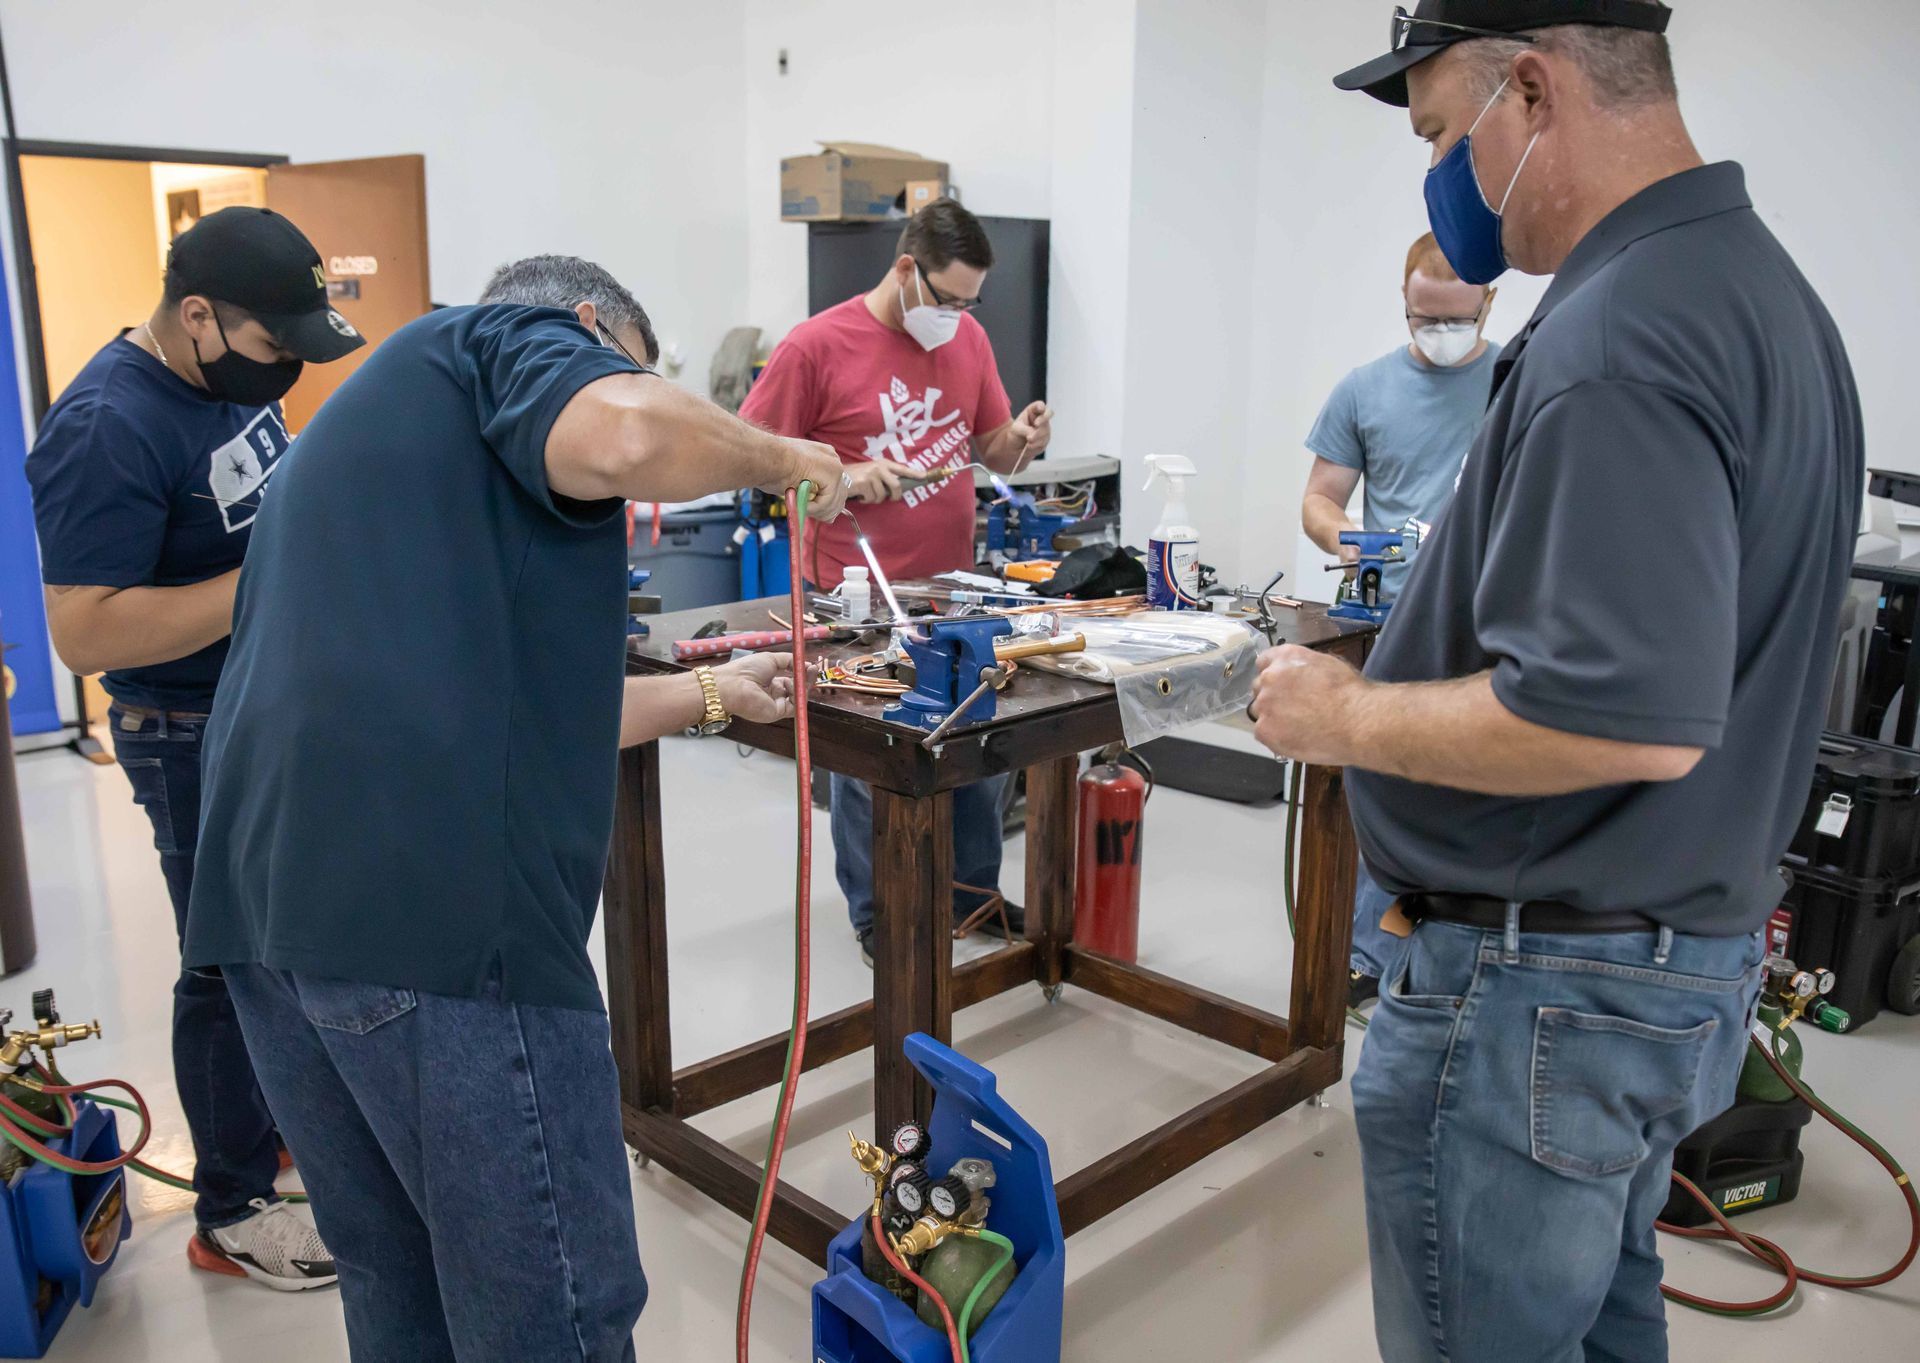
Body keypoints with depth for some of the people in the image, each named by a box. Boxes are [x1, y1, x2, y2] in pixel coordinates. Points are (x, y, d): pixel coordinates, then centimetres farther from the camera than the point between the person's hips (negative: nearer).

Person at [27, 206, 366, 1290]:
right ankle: (233, 1215, 22)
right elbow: (86, 633, -27)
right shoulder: (107, 429, -23)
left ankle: (288, 1111, 43)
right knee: (236, 966, 4)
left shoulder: (235, 377, 3)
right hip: (199, 740, -8)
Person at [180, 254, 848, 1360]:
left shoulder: (373, 415, 33)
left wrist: (709, 696, 36)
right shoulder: (512, 334, 8)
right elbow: (620, 436, -19)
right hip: (443, 903, -10)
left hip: (269, 897, 10)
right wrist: (783, 459, 0)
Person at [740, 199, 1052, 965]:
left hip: (953, 585, 5)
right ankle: (873, 911, 26)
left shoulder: (969, 338, 5)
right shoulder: (818, 345, -11)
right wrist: (840, 477, -20)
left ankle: (974, 890, 33)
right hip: (857, 599, -5)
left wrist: (1022, 439, -9)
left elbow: (994, 451, 13)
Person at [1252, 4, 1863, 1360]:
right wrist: (1431, 620, 14)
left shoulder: (1613, 342, -24)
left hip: (1545, 993, -10)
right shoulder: (1764, 284, 9)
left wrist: (1347, 716, -18)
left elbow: (1629, 716, -31)